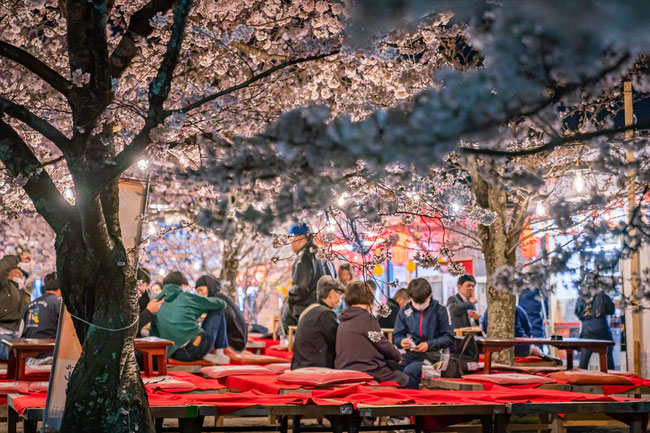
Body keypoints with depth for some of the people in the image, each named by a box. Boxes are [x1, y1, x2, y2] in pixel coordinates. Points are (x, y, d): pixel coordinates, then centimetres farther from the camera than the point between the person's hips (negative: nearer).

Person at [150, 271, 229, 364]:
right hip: (198, 345, -4)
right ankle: (220, 354, 12)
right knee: (217, 311, 21)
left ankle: (206, 356, 12)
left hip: (177, 356, 4)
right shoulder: (187, 296, 8)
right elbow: (221, 304, 18)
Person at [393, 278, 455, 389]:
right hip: (411, 353, 4)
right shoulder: (404, 312, 9)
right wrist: (402, 342, -11)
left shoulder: (440, 310, 0)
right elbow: (397, 336, 14)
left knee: (409, 371, -32)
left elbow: (449, 338, -1)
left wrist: (429, 345, -15)